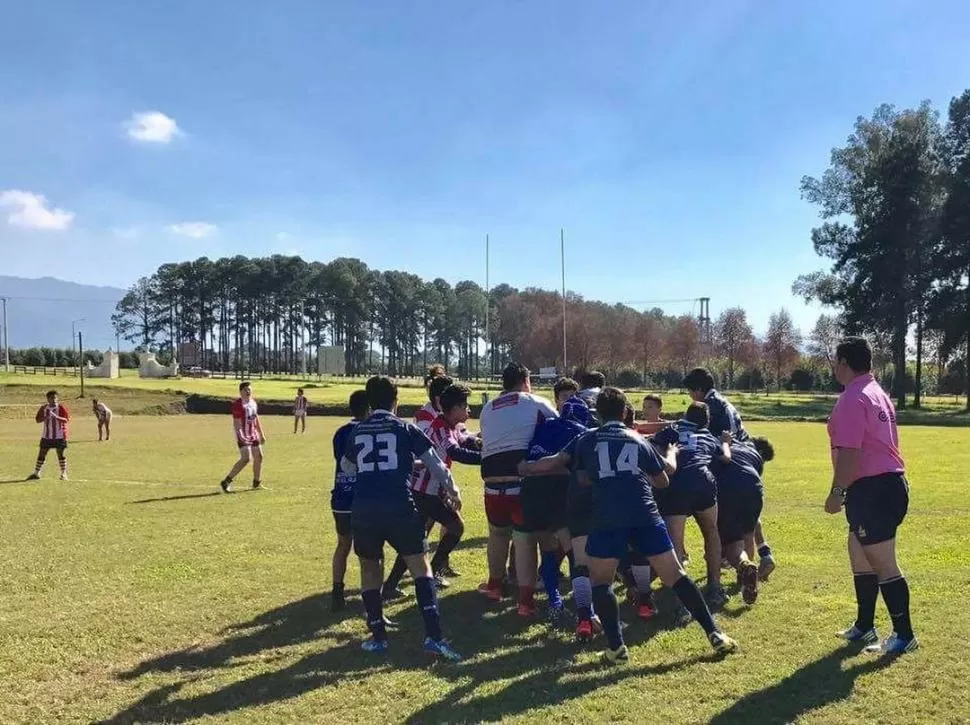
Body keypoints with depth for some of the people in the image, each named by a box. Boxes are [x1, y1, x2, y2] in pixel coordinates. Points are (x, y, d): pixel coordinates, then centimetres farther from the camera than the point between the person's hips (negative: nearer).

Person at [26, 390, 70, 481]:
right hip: (46, 436, 4)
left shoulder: (61, 407, -7)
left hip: (59, 436, -4)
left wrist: (56, 417, -31)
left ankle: (64, 474, 7)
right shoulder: (44, 408, 6)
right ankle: (36, 473, 18)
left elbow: (67, 419, -15)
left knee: (61, 454, -2)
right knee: (41, 454, 8)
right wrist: (45, 417, -14)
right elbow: (37, 419, 8)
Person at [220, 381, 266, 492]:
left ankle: (256, 483, 29)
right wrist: (239, 437, -32)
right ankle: (226, 482, -13)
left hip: (253, 435, 8)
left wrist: (262, 434, 21)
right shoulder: (238, 404, -15)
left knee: (259, 457, 13)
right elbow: (236, 422, -22)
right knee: (246, 458, -19)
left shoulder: (253, 402, 11)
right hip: (243, 436, -8)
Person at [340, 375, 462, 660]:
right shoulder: (405, 429, 5)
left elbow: (346, 466, 30)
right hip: (399, 508, -2)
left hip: (364, 510, 2)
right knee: (420, 566, 6)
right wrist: (452, 490, 25)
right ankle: (433, 635, -4)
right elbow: (434, 463, 10)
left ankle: (378, 635, 20)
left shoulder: (357, 432, 13)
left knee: (370, 567, 20)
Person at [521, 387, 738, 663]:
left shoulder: (587, 440, 18)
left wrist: (524, 468, 25)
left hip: (607, 519, -2)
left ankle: (617, 647, 3)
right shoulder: (639, 441, 22)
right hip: (646, 516, 2)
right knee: (674, 575, 11)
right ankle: (714, 634, 11)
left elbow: (555, 461, 9)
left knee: (601, 581, 13)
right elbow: (662, 482, 30)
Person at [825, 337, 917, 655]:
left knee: (883, 565, -3)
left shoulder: (852, 399, -16)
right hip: (888, 482, 11)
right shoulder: (878, 393, 17)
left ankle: (904, 636, 6)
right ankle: (864, 626, 28)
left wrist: (837, 492, -16)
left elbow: (849, 453, -22)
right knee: (859, 556, 19)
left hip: (872, 488, -11)